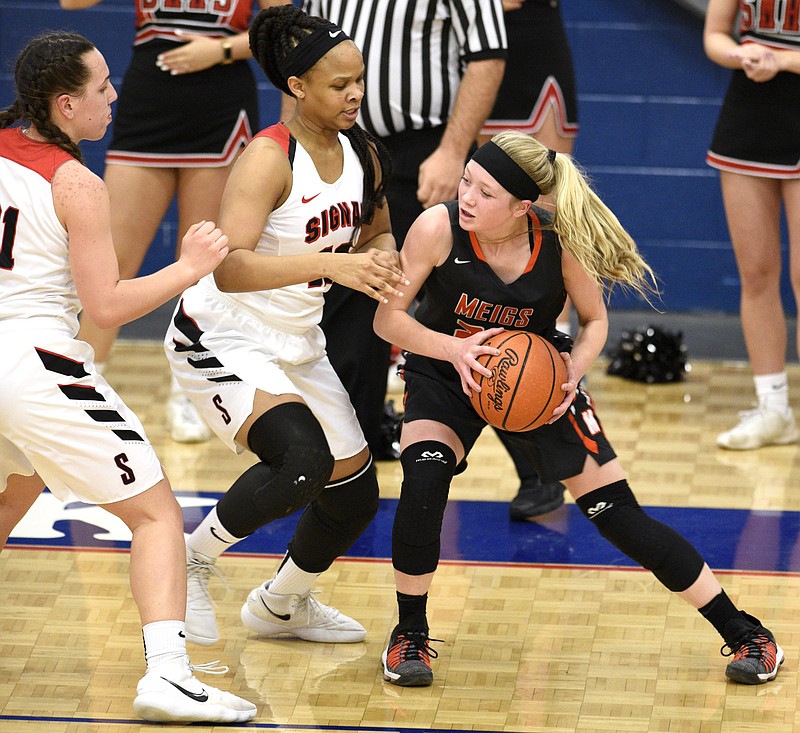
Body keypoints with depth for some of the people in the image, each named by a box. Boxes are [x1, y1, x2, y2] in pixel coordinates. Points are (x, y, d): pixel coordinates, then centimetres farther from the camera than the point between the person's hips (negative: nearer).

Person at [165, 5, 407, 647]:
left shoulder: (362, 154, -1)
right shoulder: (269, 158, -24)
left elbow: (377, 235, 18)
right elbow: (230, 268, -35)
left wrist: (381, 264, -6)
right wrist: (329, 264, -43)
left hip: (298, 345, 8)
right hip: (223, 340, -8)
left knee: (356, 493, 11)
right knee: (303, 460, -30)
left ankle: (281, 605, 38)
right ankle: (192, 559, -6)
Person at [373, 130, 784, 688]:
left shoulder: (560, 245, -25)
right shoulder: (439, 228, -27)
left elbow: (594, 322, -6)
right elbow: (388, 317, -19)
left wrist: (571, 376, -26)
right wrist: (453, 349, -36)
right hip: (445, 376, 0)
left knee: (618, 512, -2)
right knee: (424, 479, -28)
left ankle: (744, 634, 12)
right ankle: (410, 634, -5)